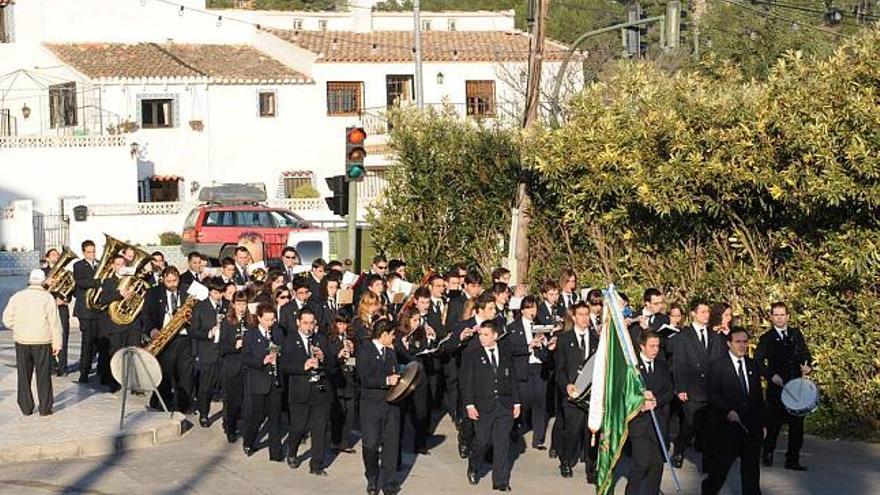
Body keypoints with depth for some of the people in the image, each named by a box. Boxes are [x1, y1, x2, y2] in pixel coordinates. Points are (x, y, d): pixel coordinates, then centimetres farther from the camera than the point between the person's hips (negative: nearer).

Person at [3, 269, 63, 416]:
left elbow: (7, 320, 3)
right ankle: (45, 408, 8)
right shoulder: (48, 298, -8)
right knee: (43, 375, 6)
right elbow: (55, 323, -10)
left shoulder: (17, 297, 0)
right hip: (42, 342, -2)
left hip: (21, 341, 2)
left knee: (24, 376, 11)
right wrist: (57, 343, -4)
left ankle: (26, 407, 14)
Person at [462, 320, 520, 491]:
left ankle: (501, 481, 6)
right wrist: (469, 404, -10)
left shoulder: (506, 355, 11)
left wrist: (516, 403, 9)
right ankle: (473, 469, 28)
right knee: (482, 441, 0)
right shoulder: (471, 355, 1)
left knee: (502, 444, 1)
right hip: (483, 406, -2)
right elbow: (466, 382, -3)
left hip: (504, 406, 2)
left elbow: (512, 380, 14)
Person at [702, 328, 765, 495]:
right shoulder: (717, 365, -4)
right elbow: (712, 394, -10)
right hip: (728, 423, -5)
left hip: (752, 425, 5)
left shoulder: (752, 365, 13)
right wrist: (728, 411, -23)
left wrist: (762, 423, 13)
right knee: (722, 463, 1)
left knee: (751, 467, 7)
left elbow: (759, 396, 16)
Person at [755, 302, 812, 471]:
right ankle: (768, 452, 27)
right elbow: (758, 362, -4)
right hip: (776, 386, -3)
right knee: (774, 423, 4)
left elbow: (805, 354, 17)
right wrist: (771, 375, -18)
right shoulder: (766, 339, 3)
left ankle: (793, 460, 4)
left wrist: (807, 366, -5)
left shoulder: (796, 335, 13)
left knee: (797, 424, -1)